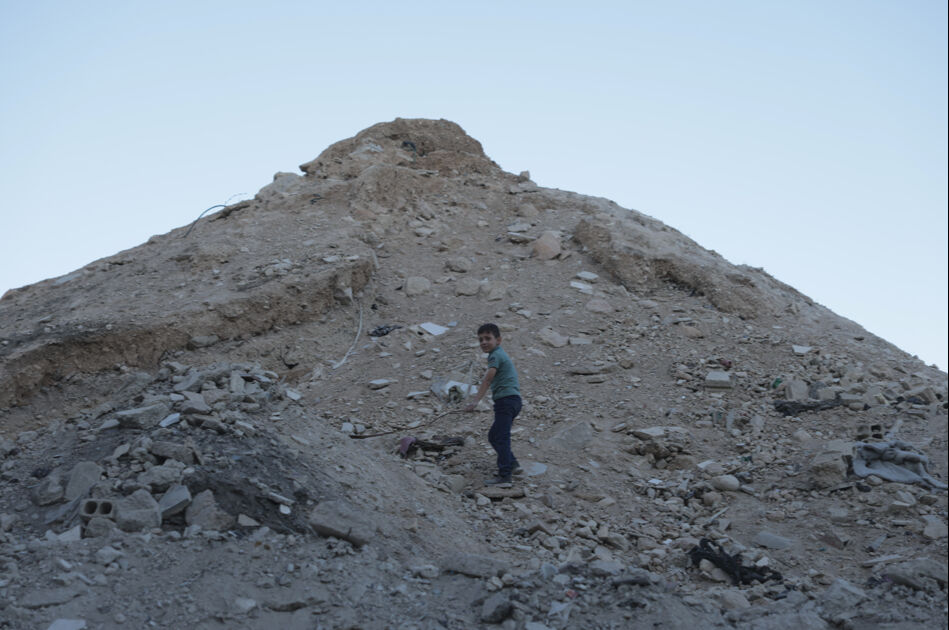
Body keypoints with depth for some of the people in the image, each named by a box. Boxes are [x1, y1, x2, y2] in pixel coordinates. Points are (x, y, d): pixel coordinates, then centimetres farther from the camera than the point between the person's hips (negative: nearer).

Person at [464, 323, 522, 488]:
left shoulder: (496, 355, -8)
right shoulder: (501, 354, 23)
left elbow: (488, 378, -22)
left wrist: (476, 401, -30)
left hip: (506, 400, -10)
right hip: (513, 400, 10)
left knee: (501, 437, -15)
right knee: (494, 436, 21)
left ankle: (504, 477, -21)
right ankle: (512, 463, 29)